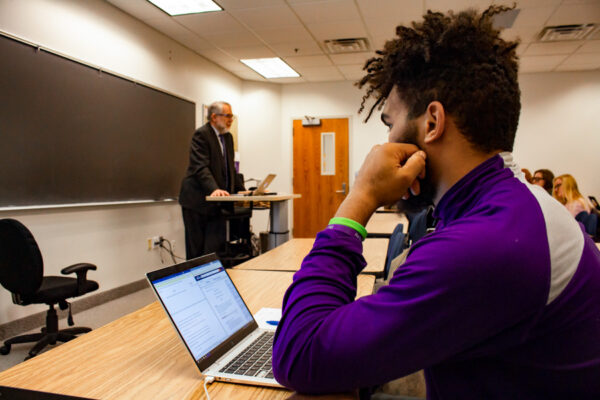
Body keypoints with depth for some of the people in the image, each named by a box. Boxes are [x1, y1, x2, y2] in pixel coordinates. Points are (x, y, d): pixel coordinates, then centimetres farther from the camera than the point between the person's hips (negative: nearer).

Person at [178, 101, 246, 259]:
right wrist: (214, 189, -36)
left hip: (217, 201, 7)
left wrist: (241, 190, 10)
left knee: (215, 246, 2)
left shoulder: (228, 137, 14)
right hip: (197, 199, -7)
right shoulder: (201, 134, -11)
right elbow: (201, 167, -22)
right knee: (196, 248, 3)